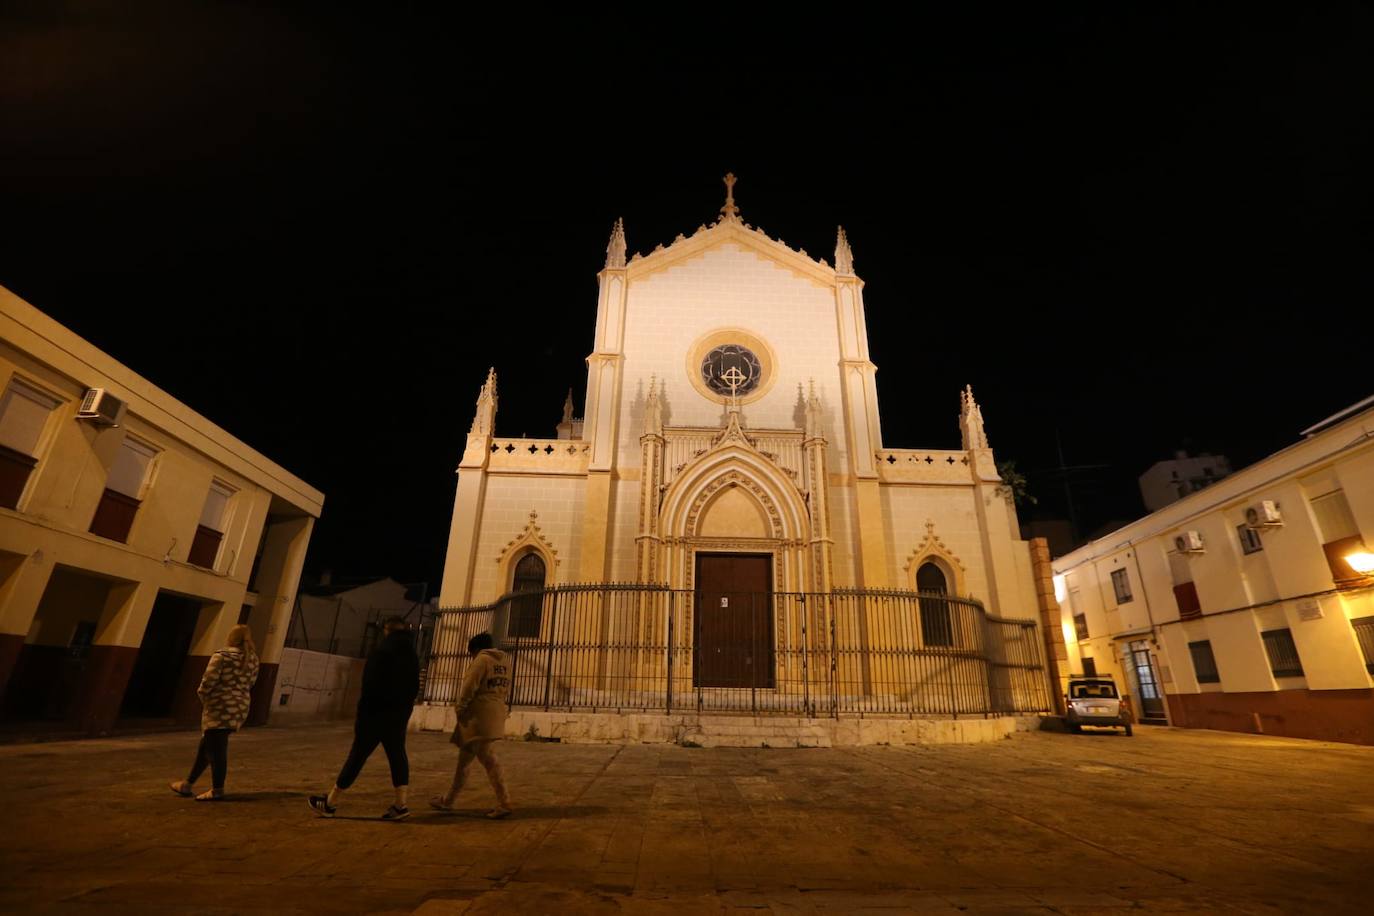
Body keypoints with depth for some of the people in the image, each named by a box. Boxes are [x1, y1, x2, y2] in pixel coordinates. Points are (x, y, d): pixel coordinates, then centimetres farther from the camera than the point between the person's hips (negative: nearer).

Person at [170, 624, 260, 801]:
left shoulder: (222, 656, -13)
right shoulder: (253, 659, 6)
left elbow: (208, 681, -14)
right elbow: (250, 684, 6)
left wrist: (203, 696, 4)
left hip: (220, 708, -7)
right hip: (240, 707, 7)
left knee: (216, 748, 0)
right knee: (206, 746, 20)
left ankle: (217, 790, 4)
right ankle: (188, 784, 31)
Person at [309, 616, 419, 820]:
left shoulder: (380, 653, -12)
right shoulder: (412, 657, 8)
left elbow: (370, 687, -15)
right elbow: (414, 688, 11)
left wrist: (362, 713, -7)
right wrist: (403, 709, 17)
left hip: (375, 714, -5)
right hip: (399, 715, 6)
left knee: (357, 756, 5)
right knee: (397, 756, 6)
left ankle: (330, 803, 19)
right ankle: (400, 805, 4)